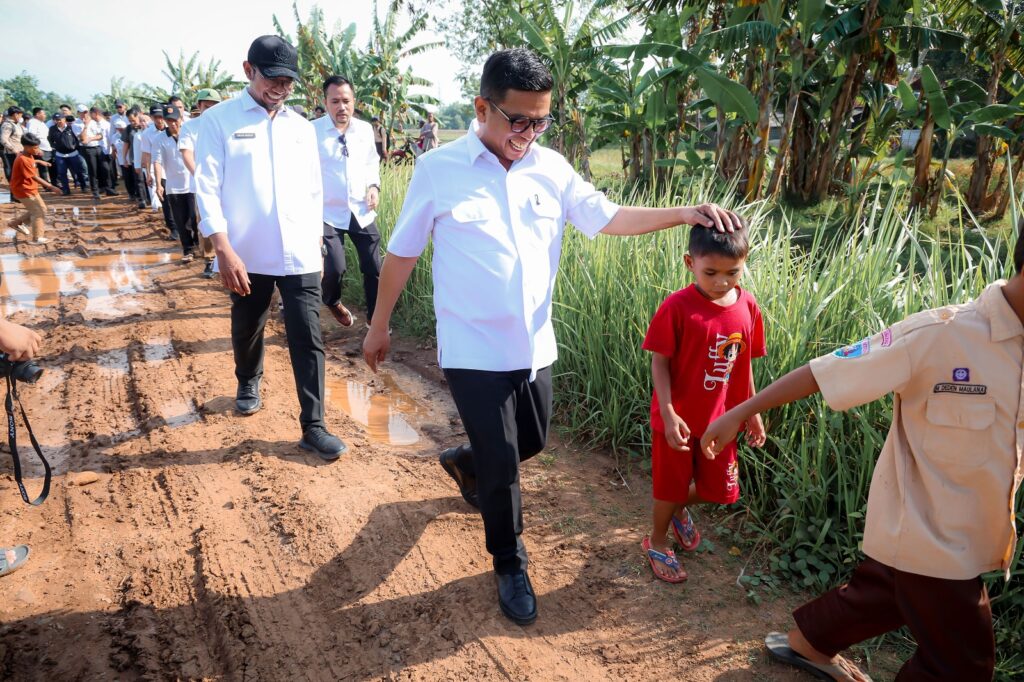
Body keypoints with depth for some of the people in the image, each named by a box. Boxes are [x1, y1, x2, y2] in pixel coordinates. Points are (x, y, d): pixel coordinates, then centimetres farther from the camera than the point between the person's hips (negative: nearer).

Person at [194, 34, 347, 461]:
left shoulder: (302, 127, 9)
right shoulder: (219, 120, -3)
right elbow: (207, 189, -9)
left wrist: (316, 243, 11)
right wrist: (225, 252, -17)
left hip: (300, 256, 2)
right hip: (248, 256, -2)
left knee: (308, 341, -3)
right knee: (247, 331, 18)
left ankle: (313, 427, 4)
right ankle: (248, 383, 46)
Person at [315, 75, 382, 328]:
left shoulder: (365, 129, 4)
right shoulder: (312, 131, -9)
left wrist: (374, 186, 1)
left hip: (362, 211, 4)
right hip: (328, 213, -3)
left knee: (373, 268, 4)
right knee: (334, 268, -11)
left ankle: (375, 317, 24)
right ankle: (332, 303, 25)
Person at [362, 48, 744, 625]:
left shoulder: (552, 169, 1)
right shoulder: (438, 170, -9)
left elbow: (607, 217, 3)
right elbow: (403, 254, -1)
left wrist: (684, 214, -10)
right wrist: (380, 326, 6)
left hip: (535, 347, 5)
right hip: (474, 352, -5)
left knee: (531, 443, 22)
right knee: (502, 467, 3)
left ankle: (465, 463, 53)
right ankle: (511, 565, 29)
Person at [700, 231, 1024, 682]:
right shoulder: (941, 335, -24)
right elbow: (824, 371, -21)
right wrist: (738, 414, -18)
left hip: (965, 533, 7)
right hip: (927, 532, -7)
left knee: (888, 596, 26)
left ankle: (807, 642, 51)